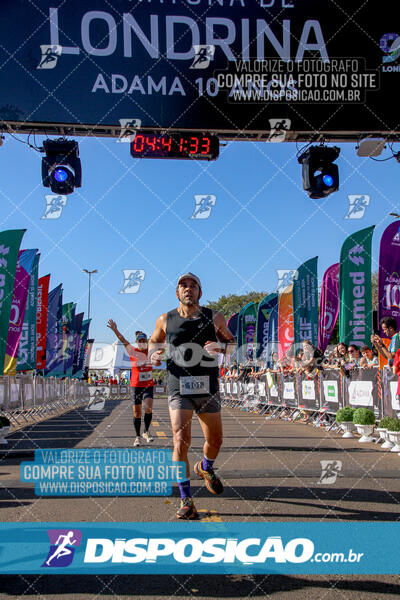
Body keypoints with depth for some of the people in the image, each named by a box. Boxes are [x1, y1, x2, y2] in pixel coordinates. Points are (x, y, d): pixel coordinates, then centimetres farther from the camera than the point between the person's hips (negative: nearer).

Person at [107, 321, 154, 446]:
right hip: (136, 385, -1)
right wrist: (115, 330, -28)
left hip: (149, 385, 1)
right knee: (137, 412, 3)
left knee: (148, 408, -17)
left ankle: (146, 432, 3)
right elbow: (123, 341, -14)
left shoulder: (150, 351, 4)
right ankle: (137, 437, 17)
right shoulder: (132, 351, -2)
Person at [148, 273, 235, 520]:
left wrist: (221, 346, -10)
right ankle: (186, 501, -2)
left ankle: (205, 468, 46)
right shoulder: (166, 320, 2)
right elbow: (154, 341, 19)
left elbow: (232, 342, 13)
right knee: (181, 441, -14)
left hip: (208, 390, 2)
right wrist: (154, 353, -4)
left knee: (215, 441, 11)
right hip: (179, 390, -2)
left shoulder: (214, 318, 2)